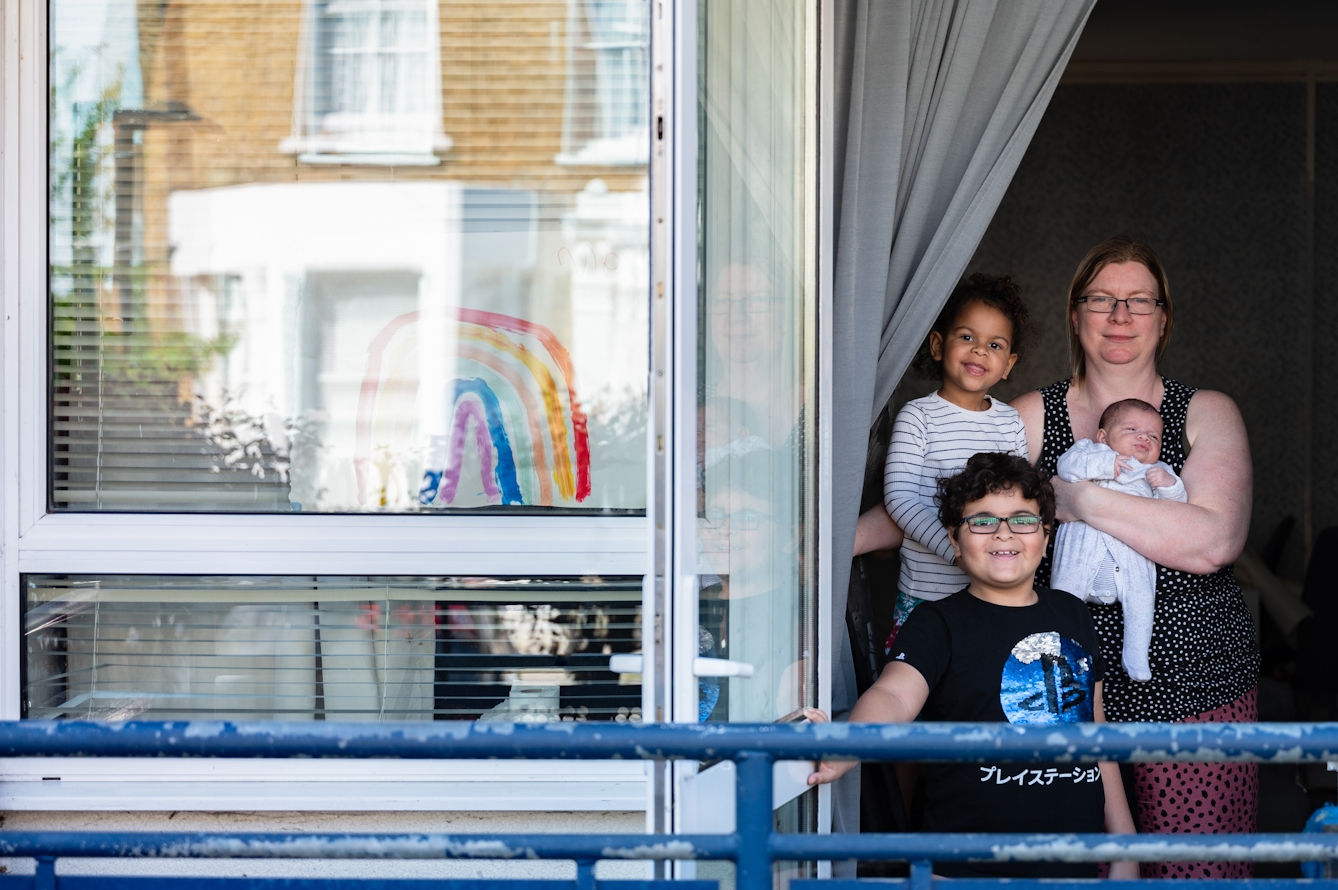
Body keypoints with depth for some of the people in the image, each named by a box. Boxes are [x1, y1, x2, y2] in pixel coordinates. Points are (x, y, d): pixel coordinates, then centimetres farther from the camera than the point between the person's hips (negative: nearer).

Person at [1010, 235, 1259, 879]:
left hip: (1194, 687, -1)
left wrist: (1077, 499, -15)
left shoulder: (1207, 415, 4)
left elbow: (1213, 542, -13)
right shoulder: (1030, 418, 9)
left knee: (1196, 873, -5)